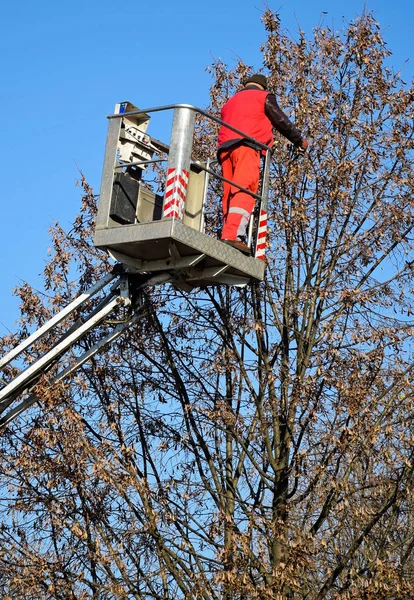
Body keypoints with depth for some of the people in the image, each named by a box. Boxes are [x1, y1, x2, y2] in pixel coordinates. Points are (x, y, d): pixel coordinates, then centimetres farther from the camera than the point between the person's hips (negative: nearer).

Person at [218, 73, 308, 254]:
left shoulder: (230, 102, 35)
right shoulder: (263, 97, 17)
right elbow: (281, 121, 16)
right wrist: (299, 140, 28)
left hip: (224, 148, 7)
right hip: (246, 145, -7)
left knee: (230, 194, 3)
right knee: (244, 191, -20)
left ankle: (228, 234, -11)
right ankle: (233, 235, -37)